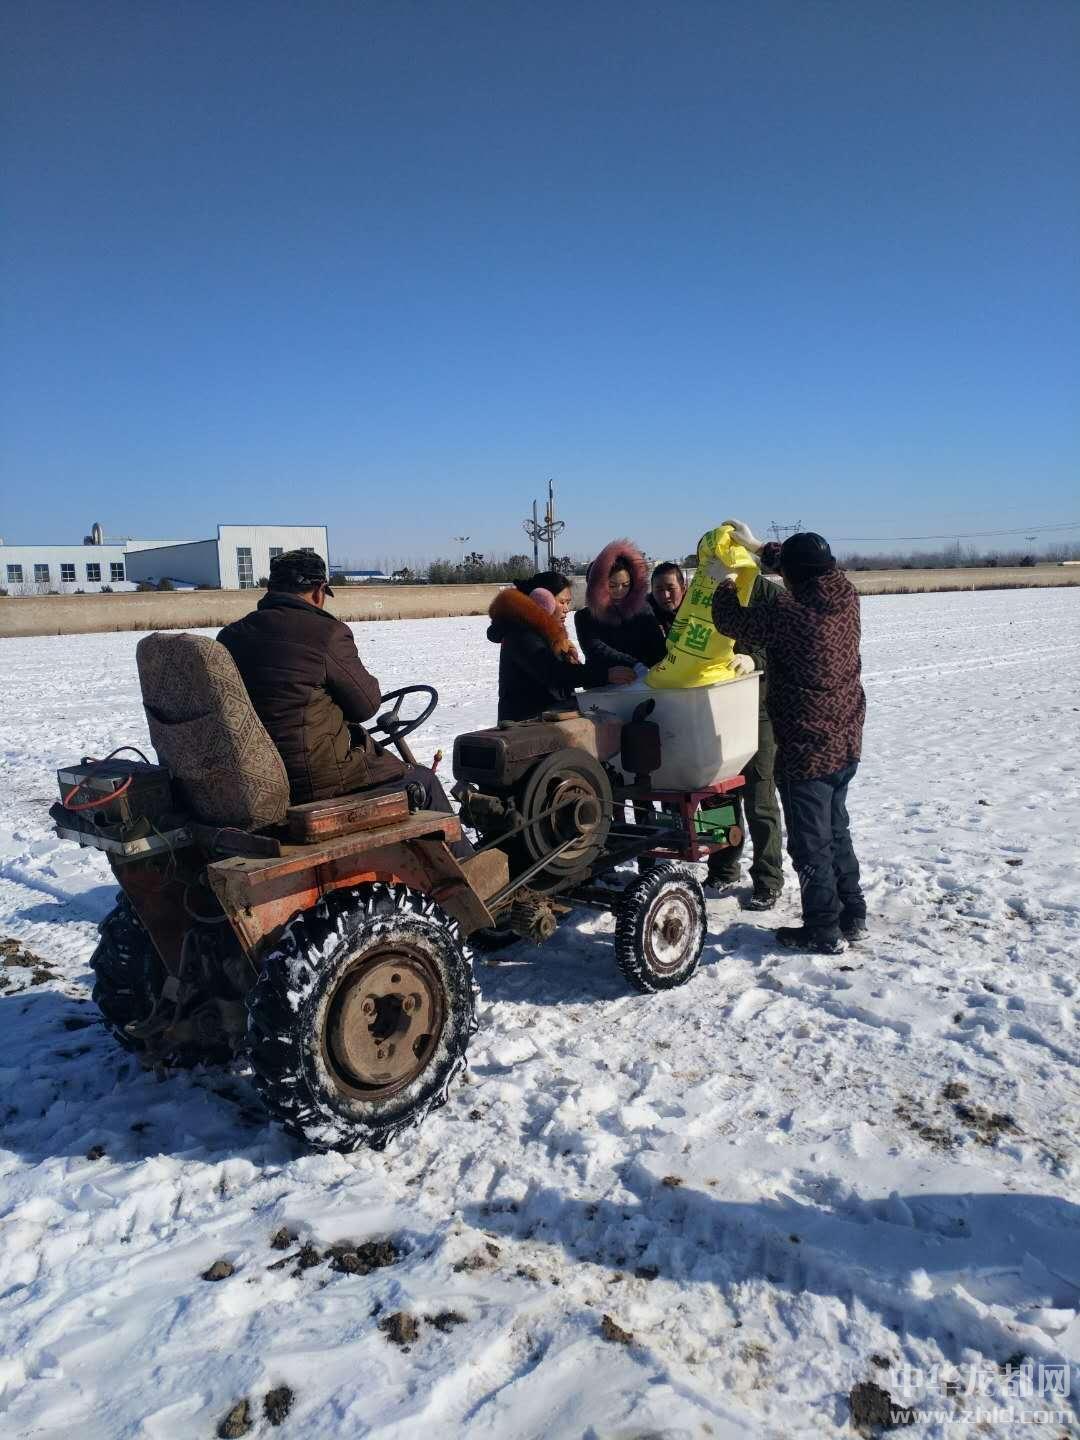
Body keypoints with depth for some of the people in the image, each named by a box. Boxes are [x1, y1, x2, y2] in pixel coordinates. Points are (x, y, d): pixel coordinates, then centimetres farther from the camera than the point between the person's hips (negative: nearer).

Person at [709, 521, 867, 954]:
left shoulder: (788, 614, -22)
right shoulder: (845, 596, -1)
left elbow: (729, 620, -10)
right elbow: (815, 568, 19)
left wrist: (722, 578, 6)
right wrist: (759, 548, 19)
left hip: (806, 751, -8)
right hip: (846, 743, 8)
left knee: (810, 842, 5)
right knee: (836, 829, 22)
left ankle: (823, 930, 16)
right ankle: (852, 914, 32)